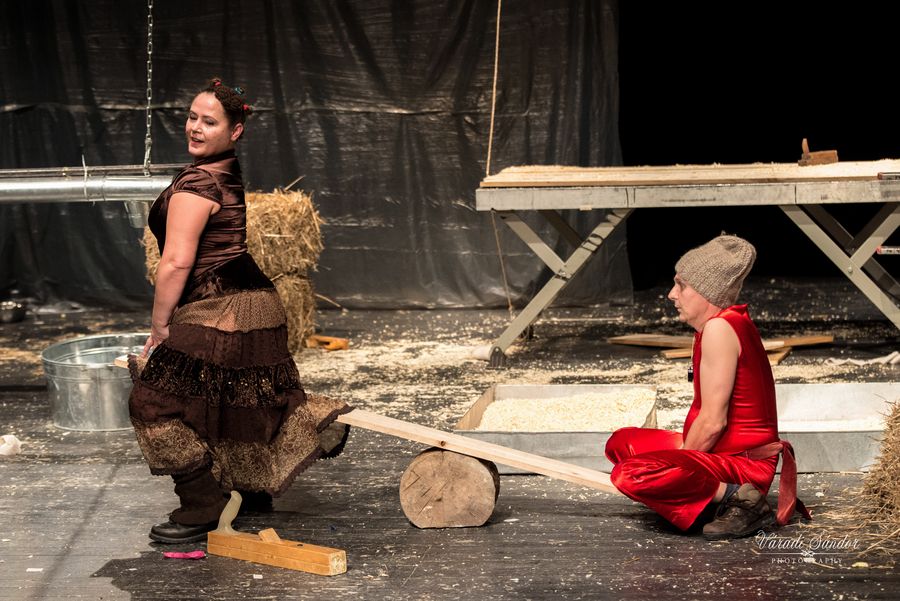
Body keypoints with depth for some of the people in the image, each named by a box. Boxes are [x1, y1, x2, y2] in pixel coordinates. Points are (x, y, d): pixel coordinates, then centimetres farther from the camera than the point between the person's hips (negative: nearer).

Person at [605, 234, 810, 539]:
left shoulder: (720, 328, -18)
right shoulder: (722, 324, 12)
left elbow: (713, 421, -21)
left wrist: (679, 466, -9)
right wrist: (679, 460, 9)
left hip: (742, 463, -11)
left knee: (630, 475, -30)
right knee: (621, 443, 23)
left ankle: (739, 498, -16)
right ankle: (718, 491, 5)